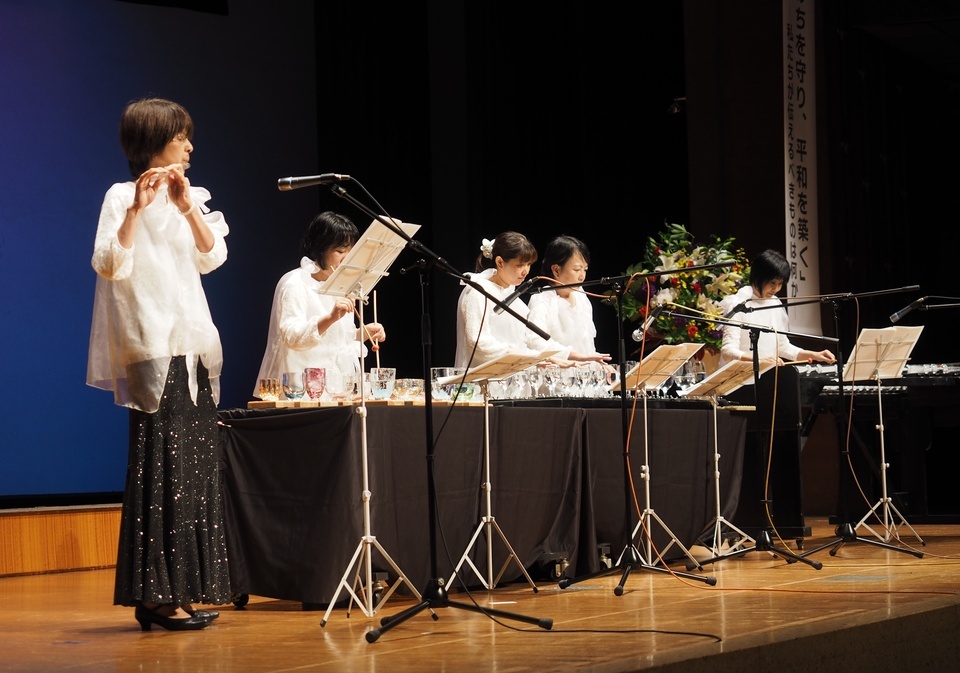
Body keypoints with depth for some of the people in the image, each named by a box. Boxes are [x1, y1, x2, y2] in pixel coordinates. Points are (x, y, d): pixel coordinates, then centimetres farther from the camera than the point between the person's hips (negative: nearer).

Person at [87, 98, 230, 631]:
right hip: (155, 351, -8)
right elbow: (109, 266, -17)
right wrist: (136, 210, -26)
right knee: (162, 467, -10)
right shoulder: (123, 197, -4)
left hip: (193, 348, 8)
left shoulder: (186, 197, 17)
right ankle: (156, 596, -7)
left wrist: (186, 206, -10)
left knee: (195, 467, 5)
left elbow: (213, 257, 3)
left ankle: (181, 590, 9)